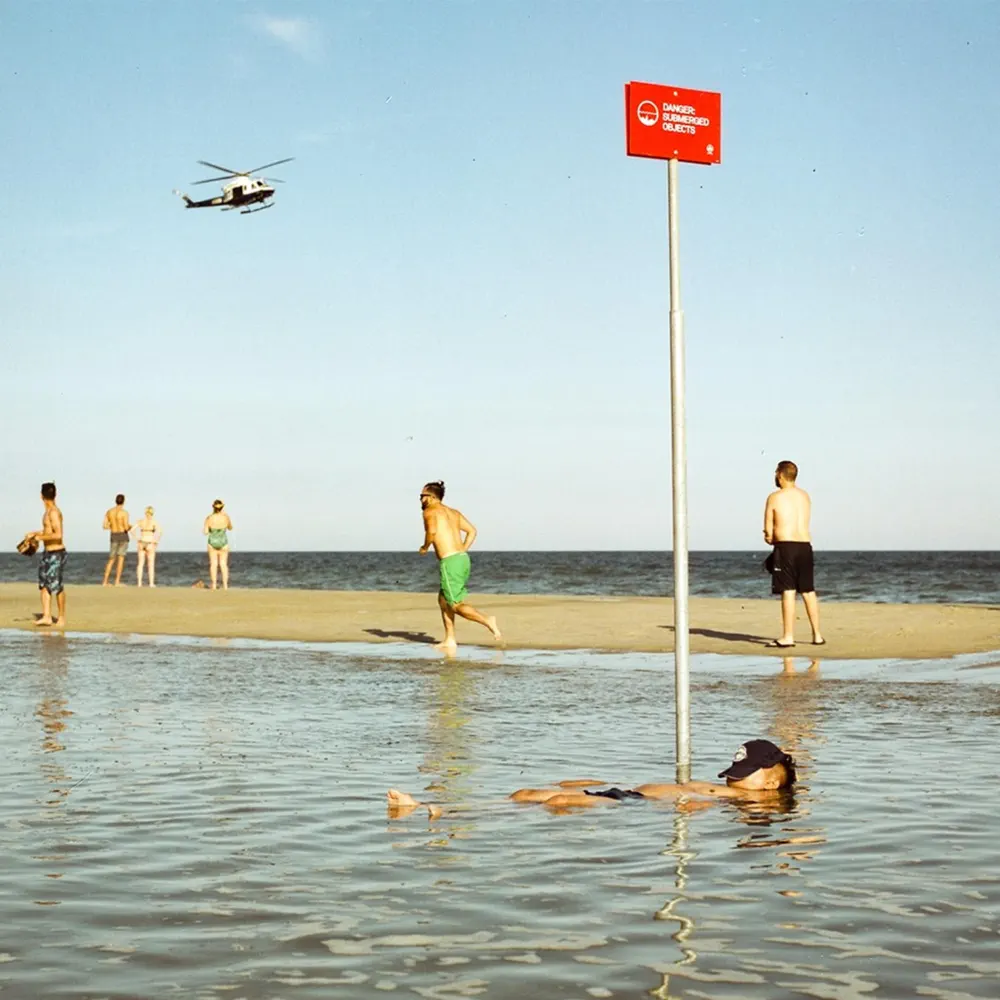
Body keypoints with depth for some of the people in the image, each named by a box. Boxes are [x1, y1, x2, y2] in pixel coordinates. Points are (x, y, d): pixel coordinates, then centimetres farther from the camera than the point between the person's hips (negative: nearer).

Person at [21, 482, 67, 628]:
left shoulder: (54, 512, -17)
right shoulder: (49, 511, 11)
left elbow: (58, 535, -25)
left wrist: (40, 537, -16)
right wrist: (35, 533, 21)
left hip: (56, 554, -9)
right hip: (47, 554, 9)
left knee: (56, 586, -3)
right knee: (44, 585, 6)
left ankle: (62, 618, 7)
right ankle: (47, 617, 6)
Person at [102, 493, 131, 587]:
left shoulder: (108, 512, 4)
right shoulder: (124, 512, -11)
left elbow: (105, 527, 3)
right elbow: (126, 527, -17)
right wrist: (130, 527, 9)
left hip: (114, 537, 4)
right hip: (123, 536, -4)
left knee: (111, 560, 12)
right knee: (121, 559, -3)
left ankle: (105, 582, 6)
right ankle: (117, 582, -10)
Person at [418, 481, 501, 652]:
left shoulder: (430, 511, -1)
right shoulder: (454, 512, 22)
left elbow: (432, 531, -19)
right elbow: (472, 530, 17)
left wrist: (425, 547, -2)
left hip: (450, 562, -8)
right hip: (463, 560, 8)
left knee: (457, 606, -3)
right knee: (443, 599, 20)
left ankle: (487, 622, -23)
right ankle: (449, 641, 17)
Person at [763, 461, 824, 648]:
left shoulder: (774, 498, -3)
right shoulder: (805, 496, 13)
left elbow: (768, 531, -2)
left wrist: (772, 538, 19)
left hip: (785, 546, -5)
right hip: (805, 546, 5)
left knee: (788, 592, -7)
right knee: (809, 592, 12)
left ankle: (788, 637, -9)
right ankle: (817, 635, 16)